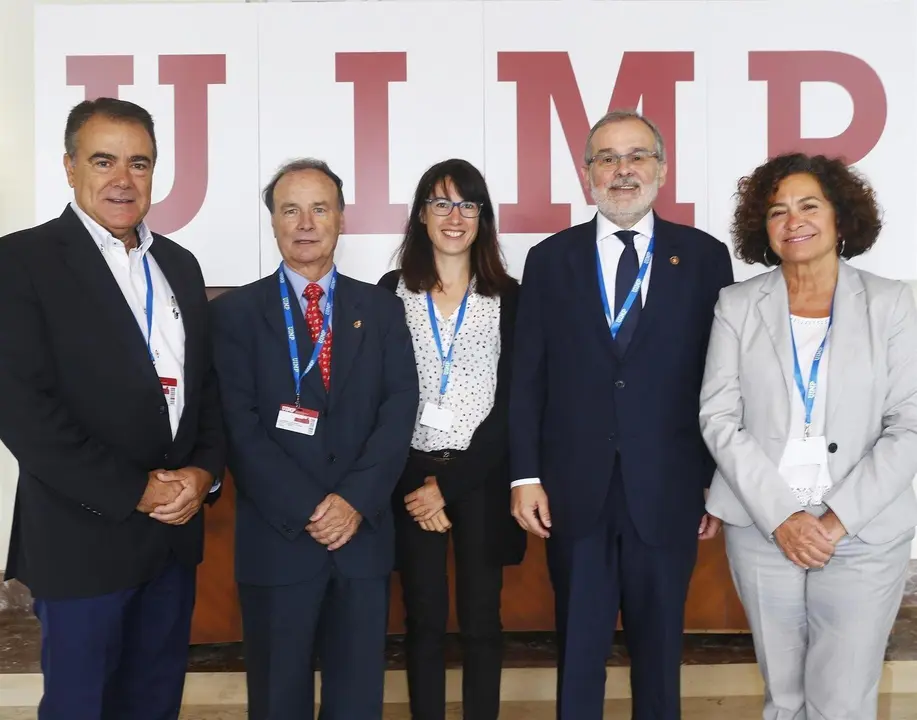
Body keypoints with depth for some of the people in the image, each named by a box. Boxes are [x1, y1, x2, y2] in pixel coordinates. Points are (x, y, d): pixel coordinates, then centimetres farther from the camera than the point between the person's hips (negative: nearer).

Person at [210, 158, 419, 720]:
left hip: (364, 532, 2)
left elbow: (400, 410, -1)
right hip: (277, 536, -1)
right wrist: (306, 510, -14)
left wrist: (355, 500, -13)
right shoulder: (237, 312, 1)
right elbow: (240, 425, -7)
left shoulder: (381, 309, 8)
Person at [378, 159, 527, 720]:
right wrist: (416, 485, -7)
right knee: (424, 619, 9)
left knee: (481, 620, 8)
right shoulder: (392, 291, 2)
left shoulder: (508, 296, 1)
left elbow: (510, 404, -3)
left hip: (481, 478, 0)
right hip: (412, 477, 0)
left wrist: (450, 483, -9)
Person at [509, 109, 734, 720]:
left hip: (668, 492, 0)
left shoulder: (705, 256, 2)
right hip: (575, 491, 1)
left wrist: (721, 482, 0)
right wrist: (526, 474, -2)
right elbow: (528, 376, 3)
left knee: (659, 648, 13)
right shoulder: (550, 260, 5)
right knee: (579, 650, 12)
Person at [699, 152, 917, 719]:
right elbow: (719, 418, -2)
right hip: (762, 531, 1)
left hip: (865, 536, -1)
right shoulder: (738, 305, 3)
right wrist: (780, 516, -11)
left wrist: (838, 519, -12)